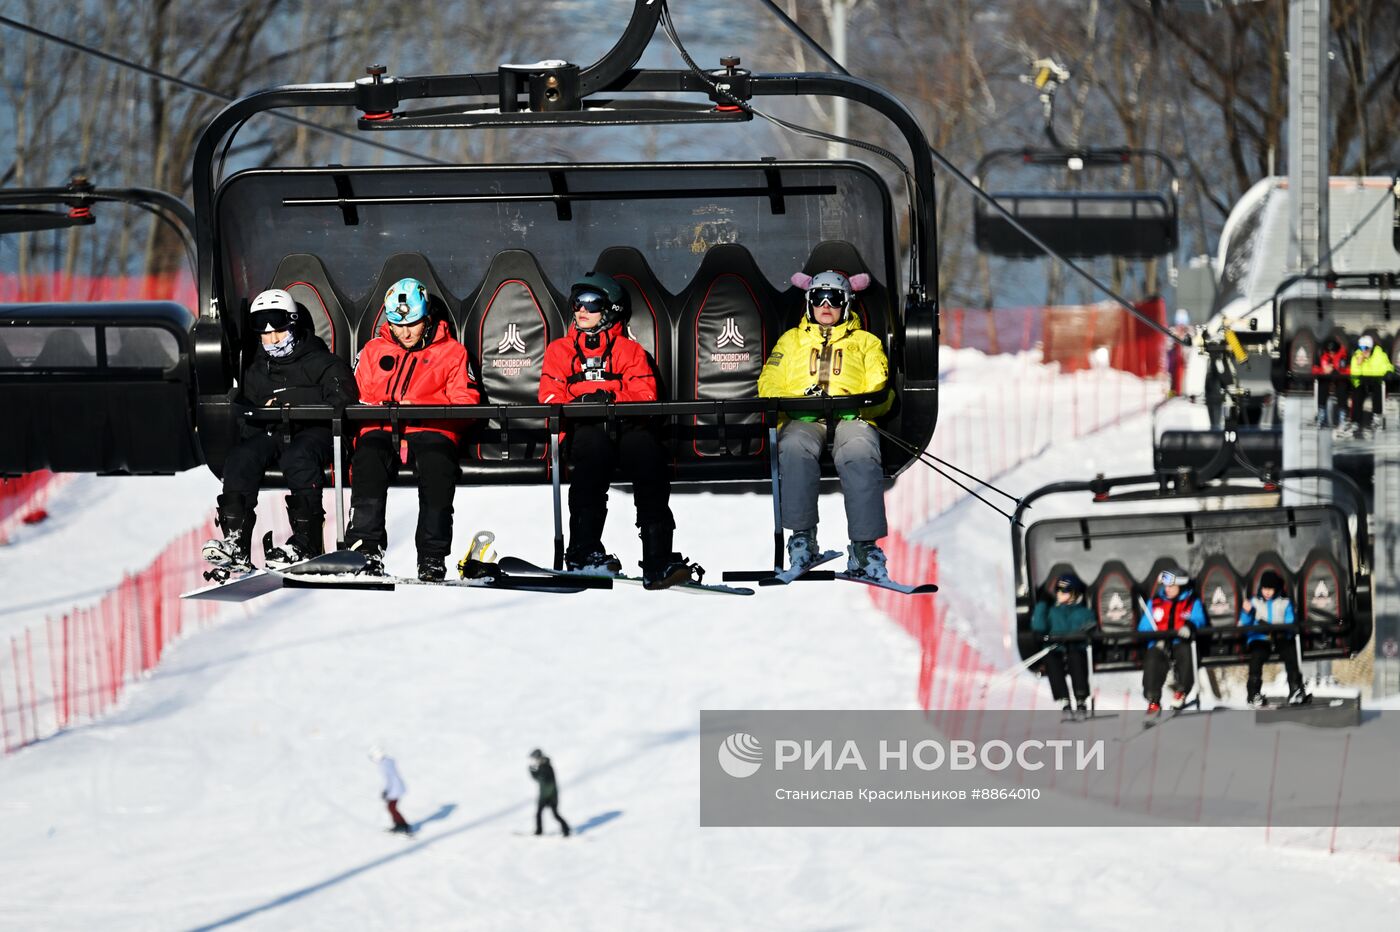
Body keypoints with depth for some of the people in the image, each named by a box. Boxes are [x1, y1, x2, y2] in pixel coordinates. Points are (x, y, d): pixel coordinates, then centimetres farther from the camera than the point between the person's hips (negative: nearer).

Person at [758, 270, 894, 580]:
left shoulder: (866, 342, 26)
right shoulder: (791, 340, 29)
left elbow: (879, 394, 14)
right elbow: (769, 384, 15)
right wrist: (801, 400, -6)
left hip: (850, 419, 0)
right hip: (803, 420, 0)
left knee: (861, 455, -37)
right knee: (794, 450, -38)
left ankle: (865, 547, -42)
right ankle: (802, 538, -36)